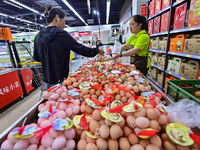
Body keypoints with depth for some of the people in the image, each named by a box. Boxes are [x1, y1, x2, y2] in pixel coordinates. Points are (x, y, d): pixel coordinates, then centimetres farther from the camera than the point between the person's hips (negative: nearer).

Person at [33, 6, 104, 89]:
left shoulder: (38, 36, 4)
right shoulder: (61, 34, -15)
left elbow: (36, 57, 12)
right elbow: (80, 49, -12)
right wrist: (97, 51, 1)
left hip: (46, 79, 6)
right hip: (59, 79, -6)